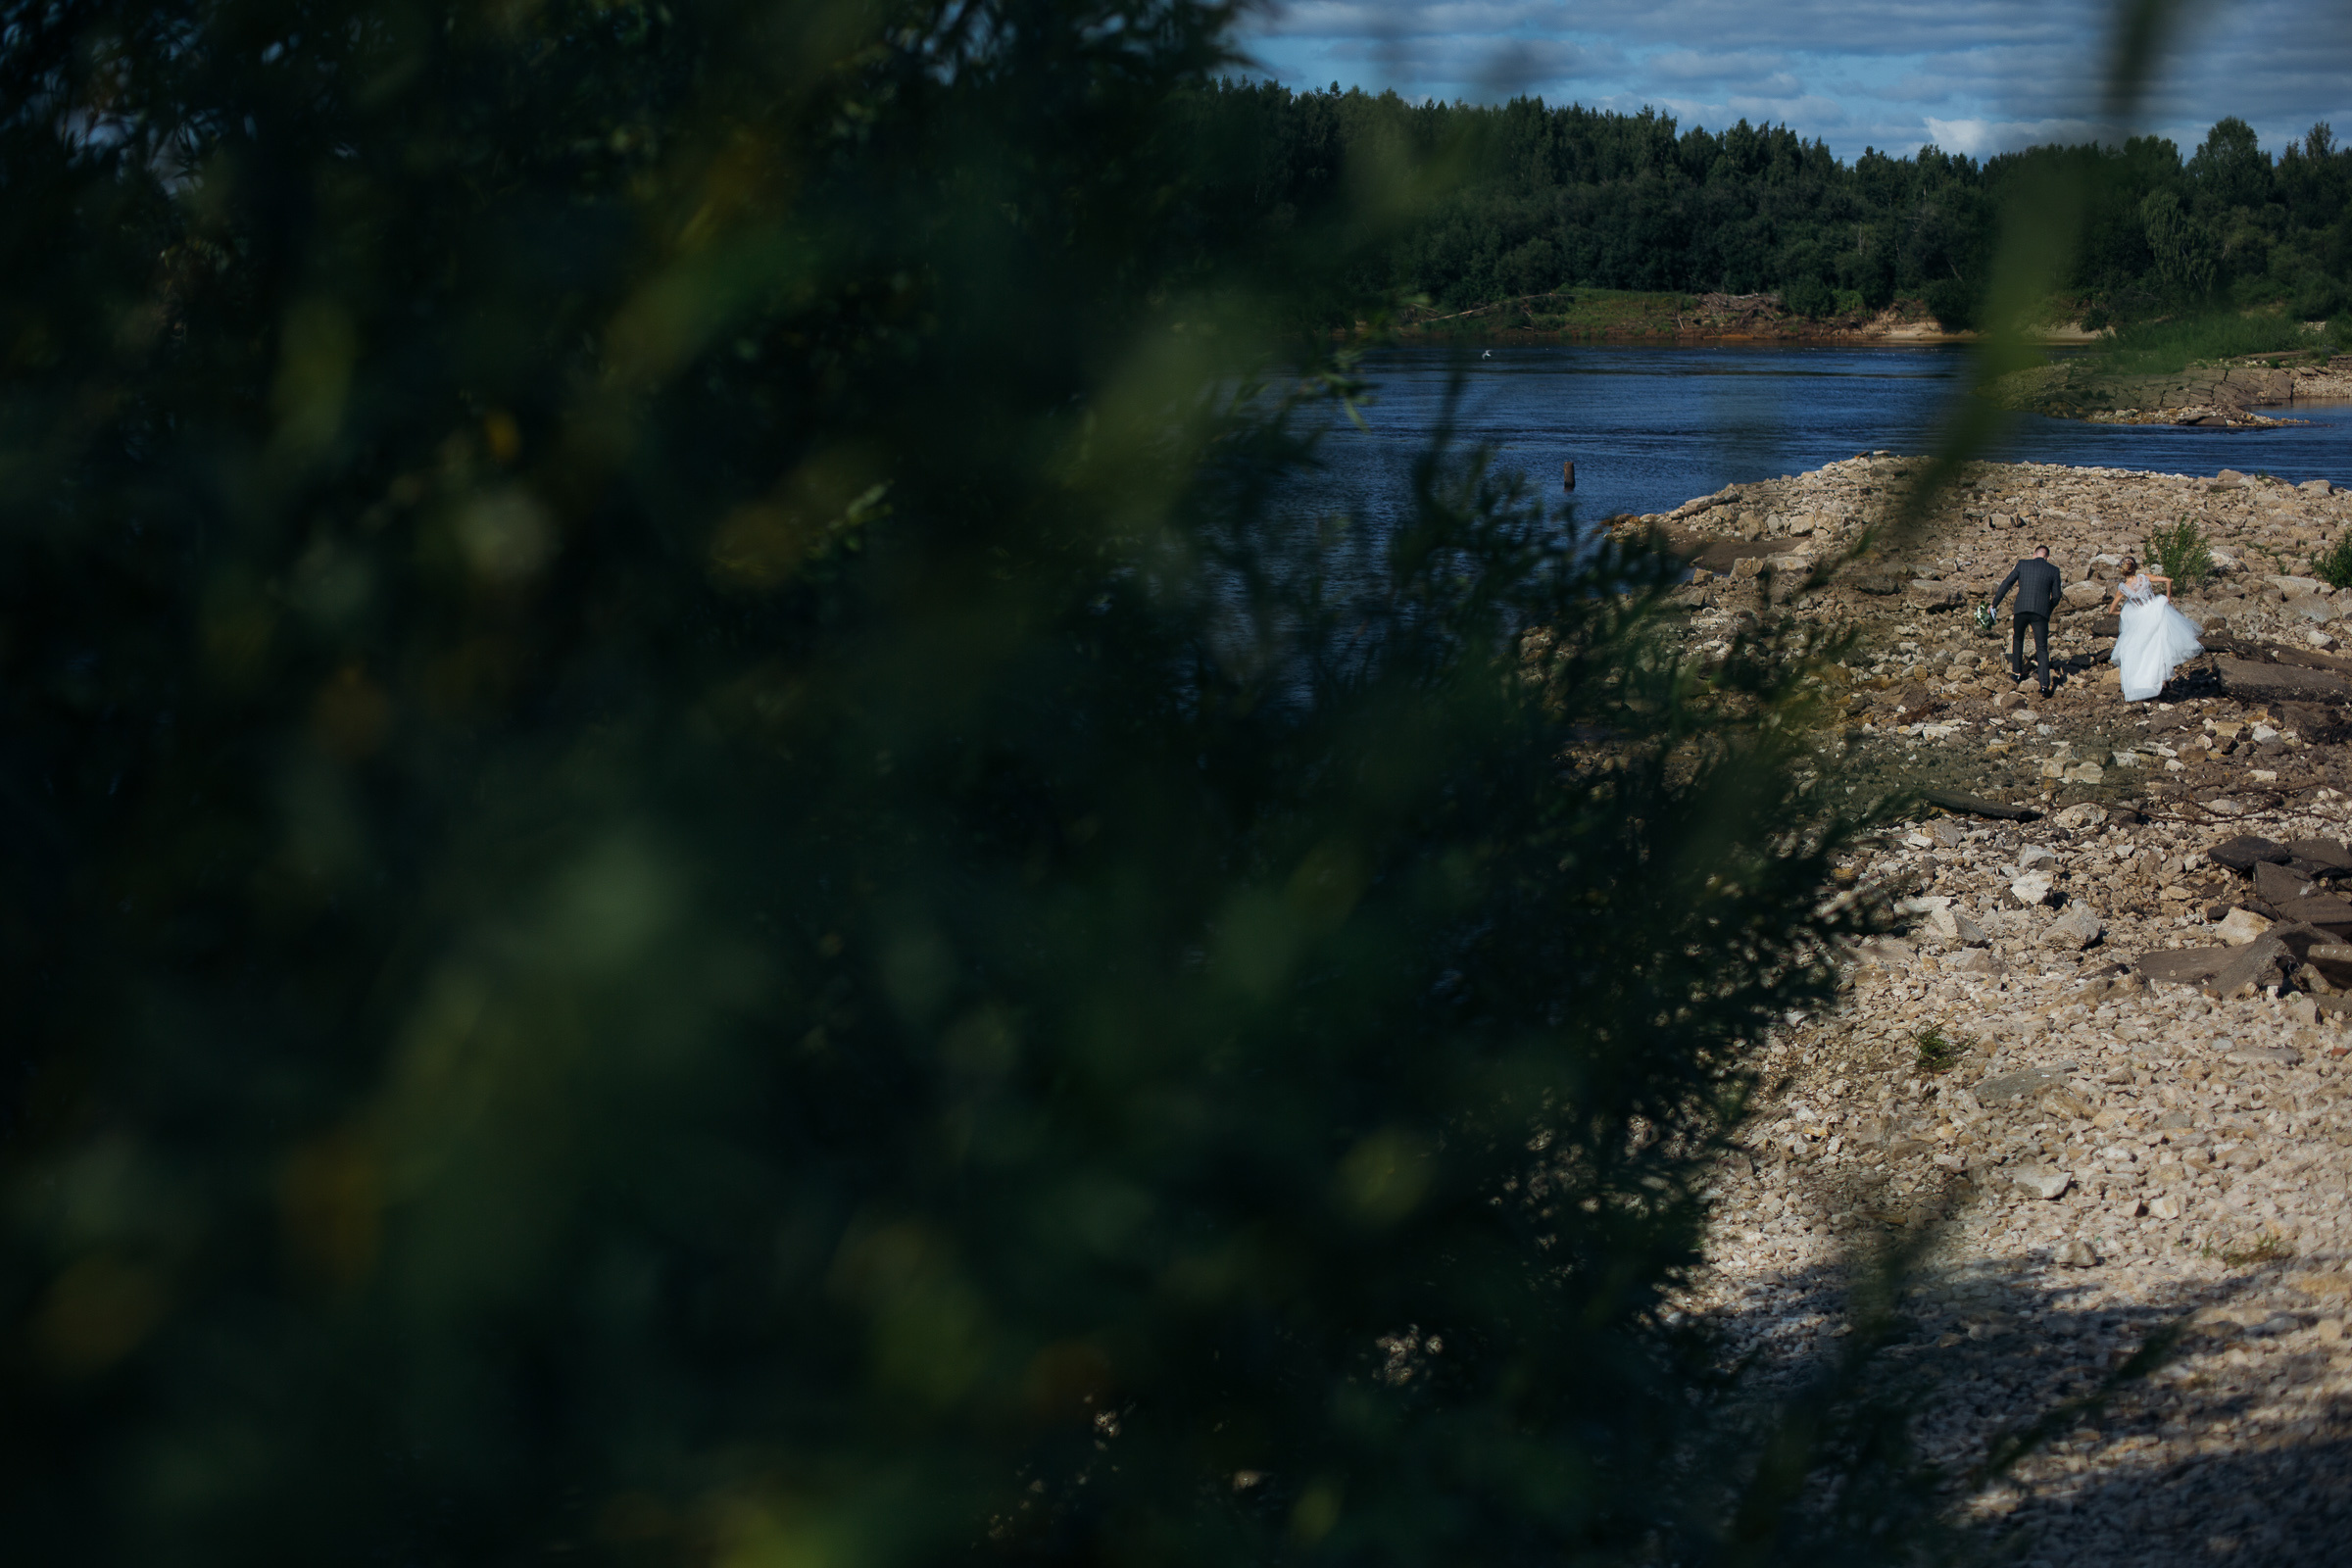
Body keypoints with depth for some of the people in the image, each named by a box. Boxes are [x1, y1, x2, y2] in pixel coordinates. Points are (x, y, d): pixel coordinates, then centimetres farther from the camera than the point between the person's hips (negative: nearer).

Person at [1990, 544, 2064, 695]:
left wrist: (1994, 604, 11)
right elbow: (2056, 596, 9)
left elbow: (2006, 583, 6)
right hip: (2041, 612, -1)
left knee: (2017, 638, 29)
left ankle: (2017, 672, 31)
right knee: (2042, 649, 2)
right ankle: (2044, 684, -13)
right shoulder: (2053, 570, 8)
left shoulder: (2022, 564, 9)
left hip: (2021, 609, 1)